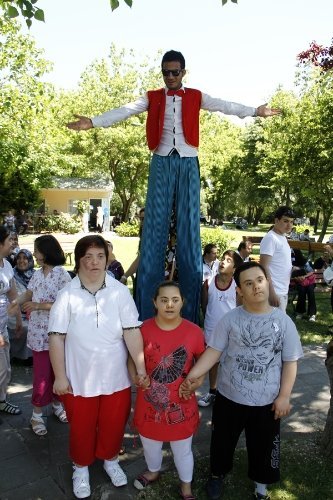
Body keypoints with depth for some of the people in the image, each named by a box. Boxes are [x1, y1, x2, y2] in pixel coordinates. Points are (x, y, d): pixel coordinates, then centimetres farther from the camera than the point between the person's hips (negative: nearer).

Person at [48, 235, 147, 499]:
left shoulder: (120, 291, -11)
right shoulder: (67, 295, -12)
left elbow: (132, 331, -13)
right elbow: (57, 338, -8)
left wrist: (142, 368, -15)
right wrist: (60, 376, -8)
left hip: (116, 377, 1)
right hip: (79, 378, 0)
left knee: (114, 424, 19)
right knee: (81, 427, 18)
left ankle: (111, 460, 49)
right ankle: (81, 467, 46)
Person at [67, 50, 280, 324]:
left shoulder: (196, 96, 12)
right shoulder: (152, 97, 11)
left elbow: (224, 106, 0)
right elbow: (125, 111, -1)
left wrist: (254, 111, -14)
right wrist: (93, 122, -15)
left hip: (188, 163, 0)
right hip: (162, 162, 0)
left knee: (189, 226, -3)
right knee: (155, 225, -3)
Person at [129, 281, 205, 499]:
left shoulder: (194, 331, -14)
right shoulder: (144, 329, -13)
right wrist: (136, 377, -14)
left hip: (181, 403, -1)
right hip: (150, 401, 2)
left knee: (183, 450, 18)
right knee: (150, 444, 26)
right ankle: (153, 471, 58)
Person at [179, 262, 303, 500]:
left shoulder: (283, 321, -8)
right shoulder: (230, 319, -9)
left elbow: (290, 362, -3)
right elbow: (214, 351, -9)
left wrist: (284, 396, -7)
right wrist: (192, 376, -20)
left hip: (267, 401, 0)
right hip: (229, 397, 1)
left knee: (263, 444, 18)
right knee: (222, 440, 20)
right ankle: (218, 474, 48)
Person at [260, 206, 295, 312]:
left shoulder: (283, 237, 12)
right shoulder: (270, 238, -16)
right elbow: (264, 267, -21)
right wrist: (271, 293, -24)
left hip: (284, 291, 9)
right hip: (275, 292, -9)